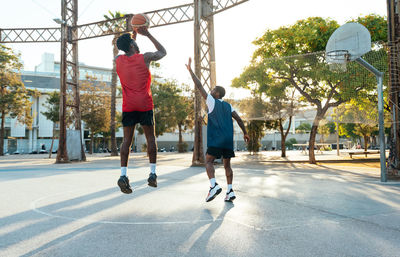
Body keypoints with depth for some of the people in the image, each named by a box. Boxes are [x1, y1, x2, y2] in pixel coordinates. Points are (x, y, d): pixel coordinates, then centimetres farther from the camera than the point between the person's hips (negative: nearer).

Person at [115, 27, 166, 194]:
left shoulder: (118, 60, 8)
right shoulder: (145, 58, -3)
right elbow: (163, 52, 16)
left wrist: (132, 36, 36)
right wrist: (148, 35, 18)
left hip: (128, 106, 3)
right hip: (145, 105, -3)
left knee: (127, 140, 3)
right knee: (150, 137, 7)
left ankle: (123, 175, -8)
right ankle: (152, 174, 7)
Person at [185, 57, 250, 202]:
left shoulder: (212, 101, 2)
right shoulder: (228, 106, 16)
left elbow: (199, 86, 0)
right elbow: (238, 119, 10)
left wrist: (190, 69, 4)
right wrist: (245, 133, 18)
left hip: (216, 140, -6)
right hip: (228, 140, 6)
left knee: (208, 161, -1)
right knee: (227, 165, 10)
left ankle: (213, 185, -22)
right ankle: (230, 191, 4)